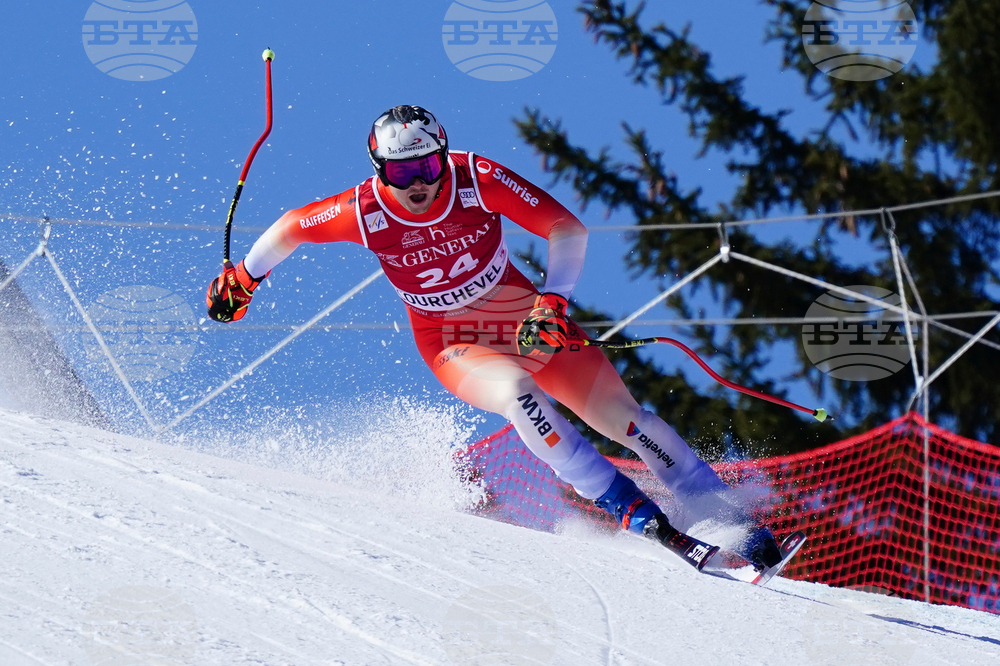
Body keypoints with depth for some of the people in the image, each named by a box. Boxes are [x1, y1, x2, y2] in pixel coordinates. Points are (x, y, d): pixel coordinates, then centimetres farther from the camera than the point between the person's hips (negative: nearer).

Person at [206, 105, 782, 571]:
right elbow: (293, 227, -1)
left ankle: (731, 517, 4)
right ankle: (636, 514, -30)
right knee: (517, 393, -33)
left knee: (622, 415, -8)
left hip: (525, 319, 1)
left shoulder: (478, 179, -23)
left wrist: (553, 302, -29)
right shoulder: (364, 211, -20)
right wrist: (243, 277, 9)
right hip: (453, 346, -1)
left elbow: (568, 229, -18)